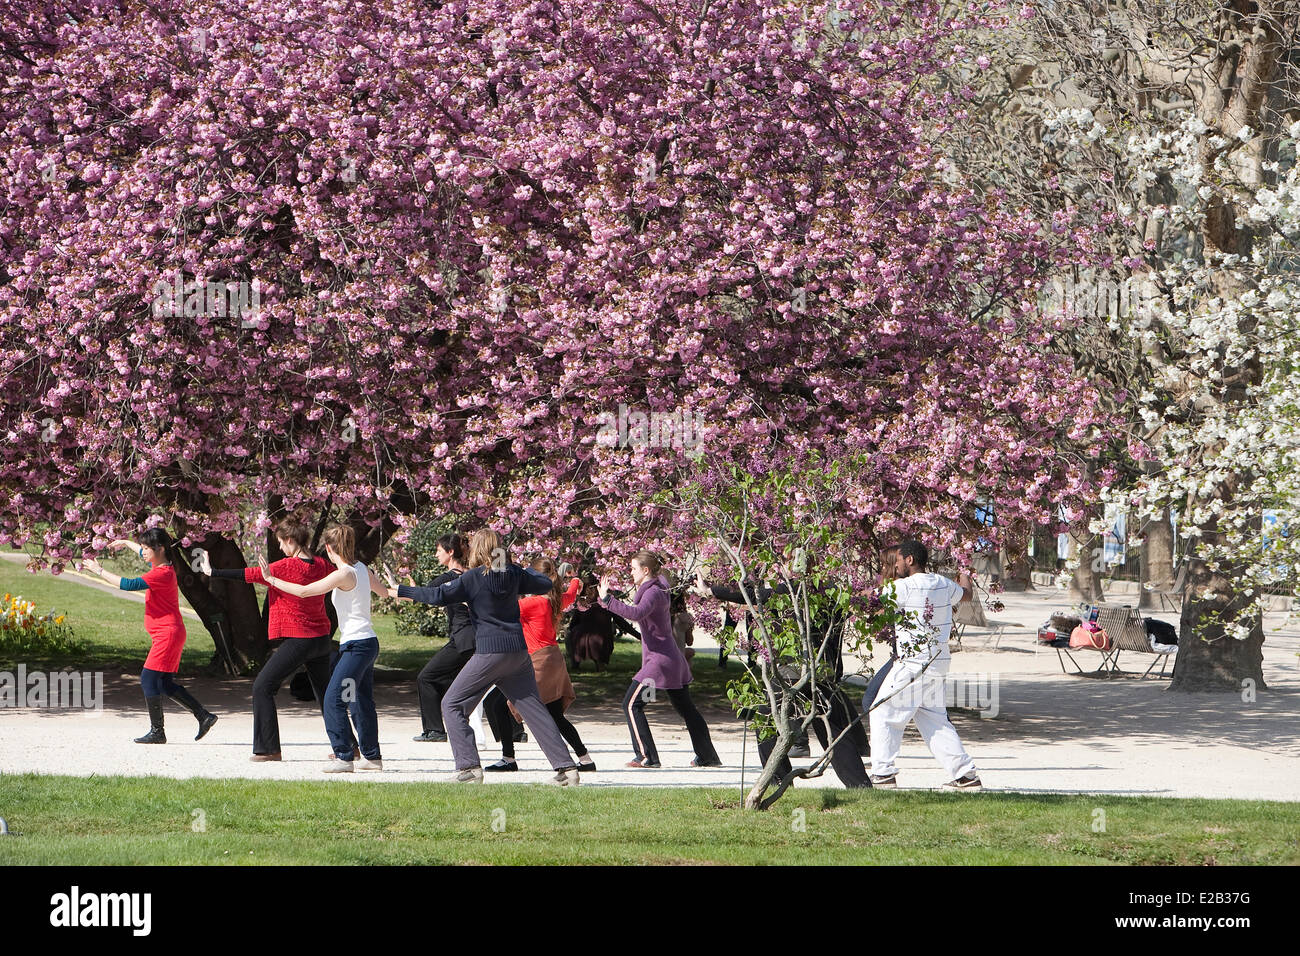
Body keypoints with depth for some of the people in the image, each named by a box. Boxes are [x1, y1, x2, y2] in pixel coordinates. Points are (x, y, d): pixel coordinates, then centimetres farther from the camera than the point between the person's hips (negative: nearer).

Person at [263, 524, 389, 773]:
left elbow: (303, 591, -17)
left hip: (356, 645, -10)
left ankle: (343, 757, -12)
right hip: (368, 643, 10)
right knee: (362, 702, 17)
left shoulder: (343, 575, -17)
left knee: (334, 700, -10)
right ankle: (372, 756, 23)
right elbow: (384, 592, 28)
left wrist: (271, 580, -6)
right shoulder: (362, 569, 9)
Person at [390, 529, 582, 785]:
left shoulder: (474, 578, -8)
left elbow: (439, 596, -13)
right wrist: (527, 570, 37)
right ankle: (566, 767, 4)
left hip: (490, 653, -6)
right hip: (518, 650, 6)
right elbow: (546, 584, 20)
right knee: (533, 707, 11)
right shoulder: (514, 574, 7)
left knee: (453, 705, 4)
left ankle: (469, 767, -8)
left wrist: (401, 590, -4)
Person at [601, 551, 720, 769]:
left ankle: (647, 757, -12)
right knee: (686, 708, 18)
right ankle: (708, 756, 25)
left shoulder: (653, 593, -16)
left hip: (659, 660, -10)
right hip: (674, 660, 10)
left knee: (631, 704, -7)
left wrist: (607, 600, -34)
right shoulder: (659, 587, 12)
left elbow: (636, 613, -36)